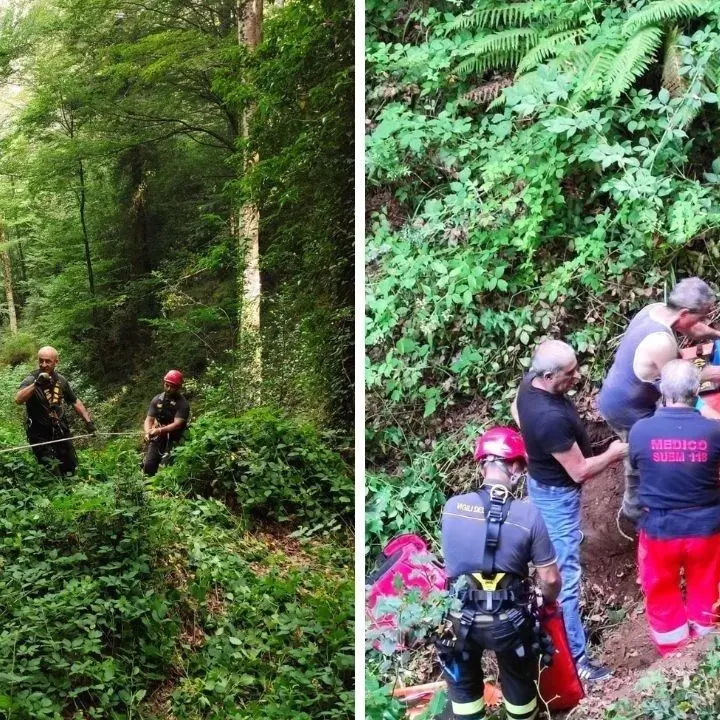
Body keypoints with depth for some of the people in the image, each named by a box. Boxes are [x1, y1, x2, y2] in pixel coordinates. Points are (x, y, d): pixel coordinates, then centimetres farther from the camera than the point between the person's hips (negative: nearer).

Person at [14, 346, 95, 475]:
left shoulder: (61, 380, 0)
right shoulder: (31, 380, -16)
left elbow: (75, 402, 14)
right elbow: (18, 400, -36)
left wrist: (88, 421, 7)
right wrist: (36, 384, -48)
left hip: (62, 434, 5)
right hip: (41, 436, -5)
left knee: (70, 469, 16)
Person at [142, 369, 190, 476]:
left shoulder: (183, 404, -10)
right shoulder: (157, 399, 4)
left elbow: (177, 424, -19)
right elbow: (149, 419, 2)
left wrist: (159, 430, -33)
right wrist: (147, 432, -20)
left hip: (173, 441, -3)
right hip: (157, 439, 3)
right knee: (148, 465, -10)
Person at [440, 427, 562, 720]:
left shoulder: (452, 506, -10)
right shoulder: (528, 514, -16)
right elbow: (550, 579, -9)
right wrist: (549, 602, 13)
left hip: (461, 617, 1)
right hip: (509, 620, -1)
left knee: (463, 682, 25)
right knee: (519, 681, 25)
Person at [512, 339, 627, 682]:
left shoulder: (530, 383, -12)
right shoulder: (551, 418, -39)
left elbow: (516, 412, 12)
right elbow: (580, 471, -27)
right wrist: (614, 454, -12)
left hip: (542, 481, 10)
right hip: (557, 494, -10)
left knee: (560, 551, 32)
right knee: (566, 575, -2)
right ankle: (574, 656, 8)